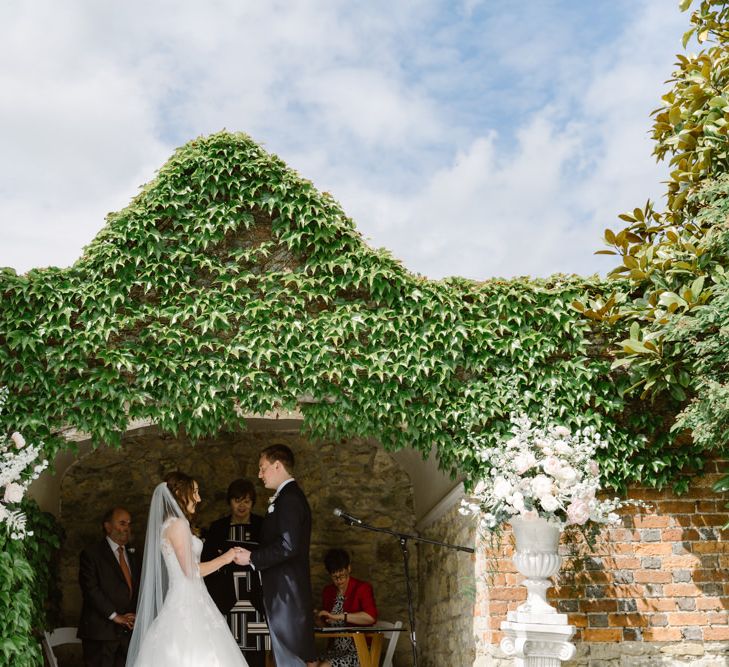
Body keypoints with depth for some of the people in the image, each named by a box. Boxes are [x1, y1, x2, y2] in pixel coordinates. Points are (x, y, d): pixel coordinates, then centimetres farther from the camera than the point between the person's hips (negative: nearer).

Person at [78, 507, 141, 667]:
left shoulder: (132, 557, 21)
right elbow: (91, 589, -11)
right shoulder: (91, 553, -2)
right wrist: (115, 616, -13)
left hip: (129, 630, 6)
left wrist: (135, 618, 4)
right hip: (101, 630, -6)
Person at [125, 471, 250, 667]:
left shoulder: (168, 524, 16)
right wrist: (225, 558, -4)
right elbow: (191, 571, -14)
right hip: (187, 604, -9)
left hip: (183, 602, 9)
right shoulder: (178, 524, -11)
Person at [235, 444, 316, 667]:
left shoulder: (289, 498, -16)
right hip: (285, 591, 10)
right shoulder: (290, 496, 15)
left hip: (285, 593, -10)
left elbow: (288, 546, -24)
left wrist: (252, 558, -14)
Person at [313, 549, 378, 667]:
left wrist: (338, 616, -26)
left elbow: (371, 617, -25)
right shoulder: (328, 591, 12)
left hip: (358, 651, -6)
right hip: (335, 650, 6)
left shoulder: (362, 588, -7)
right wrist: (318, 618, -2)